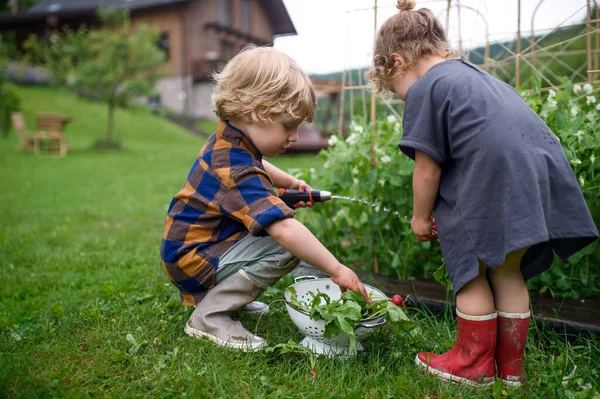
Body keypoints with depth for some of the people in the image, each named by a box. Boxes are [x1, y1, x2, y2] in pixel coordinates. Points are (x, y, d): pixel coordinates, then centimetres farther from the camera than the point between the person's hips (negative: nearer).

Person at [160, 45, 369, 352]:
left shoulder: (228, 139, 2)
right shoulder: (237, 171, -30)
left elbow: (256, 167, 28)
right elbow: (284, 229, -39)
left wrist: (288, 182, 12)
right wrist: (336, 269, -34)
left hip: (189, 244, 10)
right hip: (192, 260, -10)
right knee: (285, 247, -25)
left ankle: (225, 293, 15)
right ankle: (209, 316, -13)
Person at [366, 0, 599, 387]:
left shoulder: (424, 88, -2)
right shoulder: (474, 73, 25)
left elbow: (427, 168, -5)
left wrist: (421, 216, 12)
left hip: (492, 190, -8)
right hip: (543, 173, 9)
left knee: (472, 275, 9)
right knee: (508, 272, 19)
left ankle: (475, 364, 24)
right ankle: (511, 364, 29)